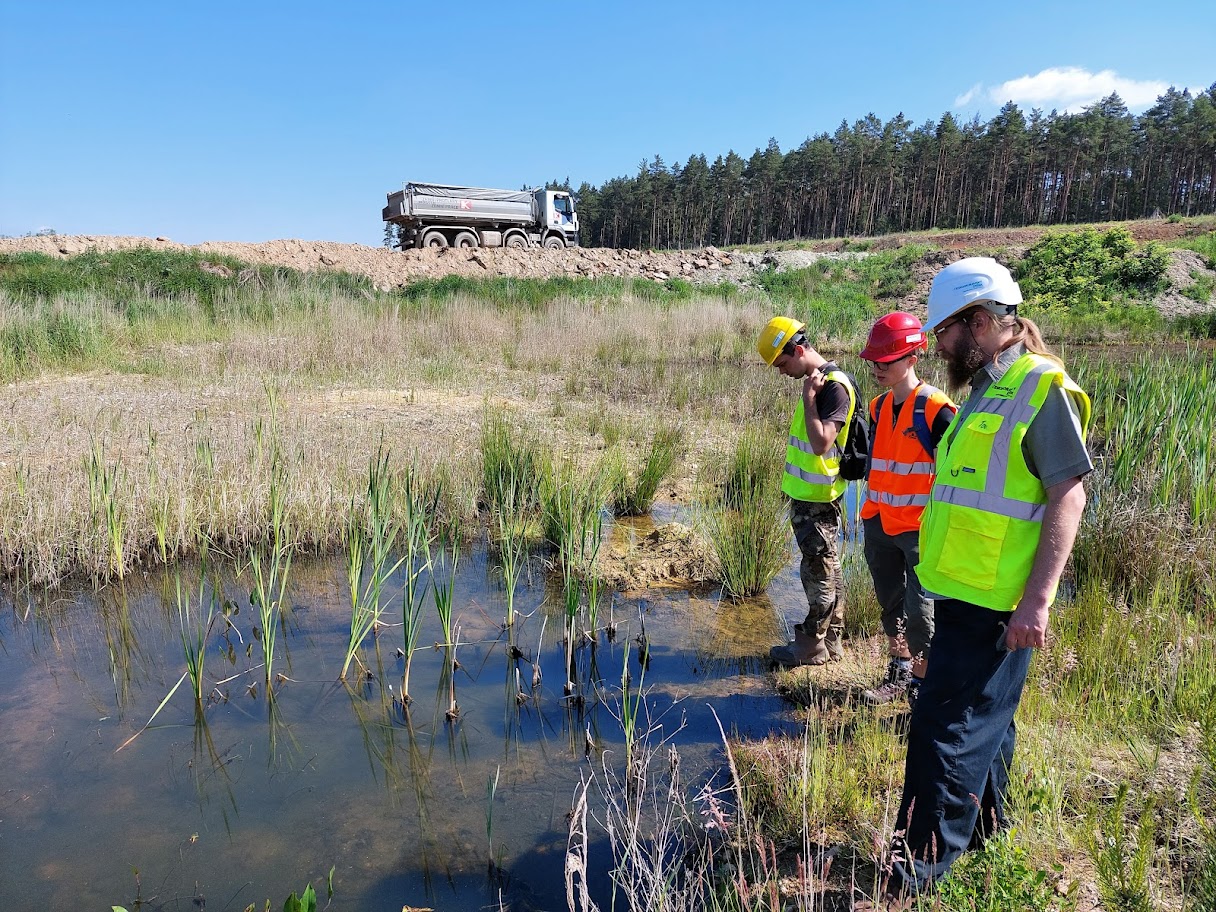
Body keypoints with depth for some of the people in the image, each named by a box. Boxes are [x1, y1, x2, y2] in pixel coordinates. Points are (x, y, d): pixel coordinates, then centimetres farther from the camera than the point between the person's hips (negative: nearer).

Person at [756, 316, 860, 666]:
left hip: (818, 501, -9)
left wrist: (808, 396, -22)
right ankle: (831, 640, 27)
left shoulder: (834, 386, -19)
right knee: (828, 570, 16)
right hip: (806, 496, 9)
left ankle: (813, 645, 14)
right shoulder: (816, 383, 11)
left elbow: (821, 443, -27)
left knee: (819, 572, 2)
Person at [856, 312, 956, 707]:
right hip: (879, 526, 7)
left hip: (920, 529, -7)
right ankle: (898, 673, 35)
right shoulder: (878, 407, 7)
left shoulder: (935, 408, -15)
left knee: (919, 614, -2)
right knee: (890, 605, 18)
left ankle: (923, 688, 15)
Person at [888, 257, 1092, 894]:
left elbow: (1068, 496, -18)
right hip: (964, 594, 9)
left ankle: (915, 874, 6)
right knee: (984, 720, 22)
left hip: (993, 603, -9)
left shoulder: (1042, 388, -13)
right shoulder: (985, 390, 14)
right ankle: (982, 829, 39)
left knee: (946, 728, -5)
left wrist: (1037, 600, -22)